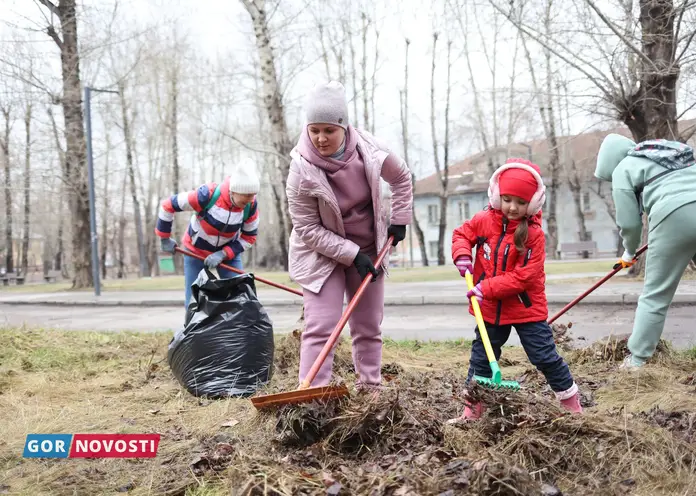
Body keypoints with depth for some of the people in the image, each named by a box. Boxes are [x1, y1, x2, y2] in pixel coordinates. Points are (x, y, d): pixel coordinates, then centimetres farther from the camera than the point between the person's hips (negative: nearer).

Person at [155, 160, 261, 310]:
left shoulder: (251, 205, -23)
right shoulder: (207, 195, -34)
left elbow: (249, 237, -9)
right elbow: (168, 205, -23)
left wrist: (223, 254, -22)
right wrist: (165, 239, -12)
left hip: (229, 252, 2)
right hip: (196, 250, -2)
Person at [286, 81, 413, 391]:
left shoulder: (368, 150, -16)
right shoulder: (302, 170, -25)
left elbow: (401, 178, 6)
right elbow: (308, 230, -20)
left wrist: (399, 220, 3)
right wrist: (353, 255, -23)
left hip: (368, 250, 4)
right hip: (322, 254, -4)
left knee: (369, 326, 11)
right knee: (320, 327, -14)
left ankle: (370, 388, 25)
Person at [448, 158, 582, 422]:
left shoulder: (534, 233, -17)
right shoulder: (483, 220, -5)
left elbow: (524, 276, -22)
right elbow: (462, 234, 14)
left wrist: (487, 288, -25)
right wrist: (462, 254, -8)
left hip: (527, 308, -4)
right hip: (490, 309, 4)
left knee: (545, 357, 3)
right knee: (481, 359, 12)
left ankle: (572, 403, 20)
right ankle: (472, 410, 24)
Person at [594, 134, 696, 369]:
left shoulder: (622, 169, 12)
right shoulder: (668, 152, 32)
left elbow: (629, 221, 8)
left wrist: (629, 252, 25)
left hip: (676, 216, -6)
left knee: (655, 295, 3)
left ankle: (637, 358, 6)